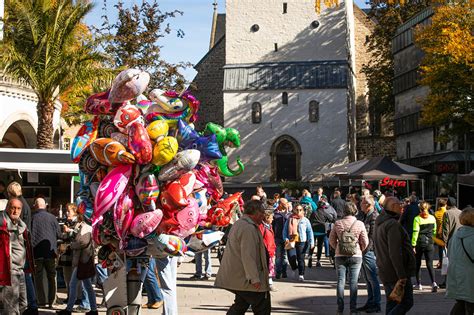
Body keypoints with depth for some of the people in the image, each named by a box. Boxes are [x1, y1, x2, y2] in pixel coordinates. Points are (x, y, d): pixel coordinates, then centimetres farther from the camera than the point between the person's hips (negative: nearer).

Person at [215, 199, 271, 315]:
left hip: (237, 278, 11)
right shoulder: (248, 228, -19)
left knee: (240, 305, 18)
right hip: (247, 279, -10)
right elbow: (248, 256, -25)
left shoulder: (239, 224, 16)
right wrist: (255, 278, -25)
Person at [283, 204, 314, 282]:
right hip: (291, 241, 1)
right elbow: (285, 230, 12)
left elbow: (310, 231, 6)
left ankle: (301, 274, 7)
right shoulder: (290, 219, 9)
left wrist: (311, 242, 0)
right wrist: (286, 238, -4)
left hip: (302, 242, 0)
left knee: (301, 258, -2)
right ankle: (295, 269, 17)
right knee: (291, 256, -12)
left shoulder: (305, 220, 7)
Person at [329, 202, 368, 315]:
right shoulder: (360, 224, -7)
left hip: (340, 256, 1)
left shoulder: (337, 223, -4)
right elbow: (365, 242, -3)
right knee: (353, 282, 5)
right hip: (356, 256, -1)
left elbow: (331, 240, 2)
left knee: (340, 281, 7)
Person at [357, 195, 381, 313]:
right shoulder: (366, 216, 16)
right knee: (367, 279, 14)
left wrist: (365, 250, -19)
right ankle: (370, 302, 22)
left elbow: (372, 236, -18)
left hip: (369, 251, -10)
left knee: (372, 278, -3)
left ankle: (376, 304, 3)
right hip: (364, 252, 10)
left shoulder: (374, 216, -14)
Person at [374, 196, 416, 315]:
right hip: (396, 273, -9)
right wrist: (402, 275, -22)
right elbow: (395, 253, -24)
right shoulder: (393, 224, -17)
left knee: (391, 303, 13)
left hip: (385, 273, 10)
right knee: (406, 302, -4)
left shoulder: (379, 224, 16)